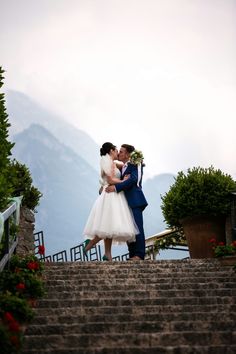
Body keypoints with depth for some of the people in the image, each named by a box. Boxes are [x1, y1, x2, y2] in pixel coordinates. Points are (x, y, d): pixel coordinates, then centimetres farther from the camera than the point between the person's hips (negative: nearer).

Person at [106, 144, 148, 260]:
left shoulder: (134, 164, -2)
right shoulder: (122, 168, 24)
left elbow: (133, 179, -17)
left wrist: (116, 187, -21)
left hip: (135, 200, -9)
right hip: (126, 202, 9)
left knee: (137, 227, -10)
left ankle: (139, 255, -11)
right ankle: (132, 256, 8)